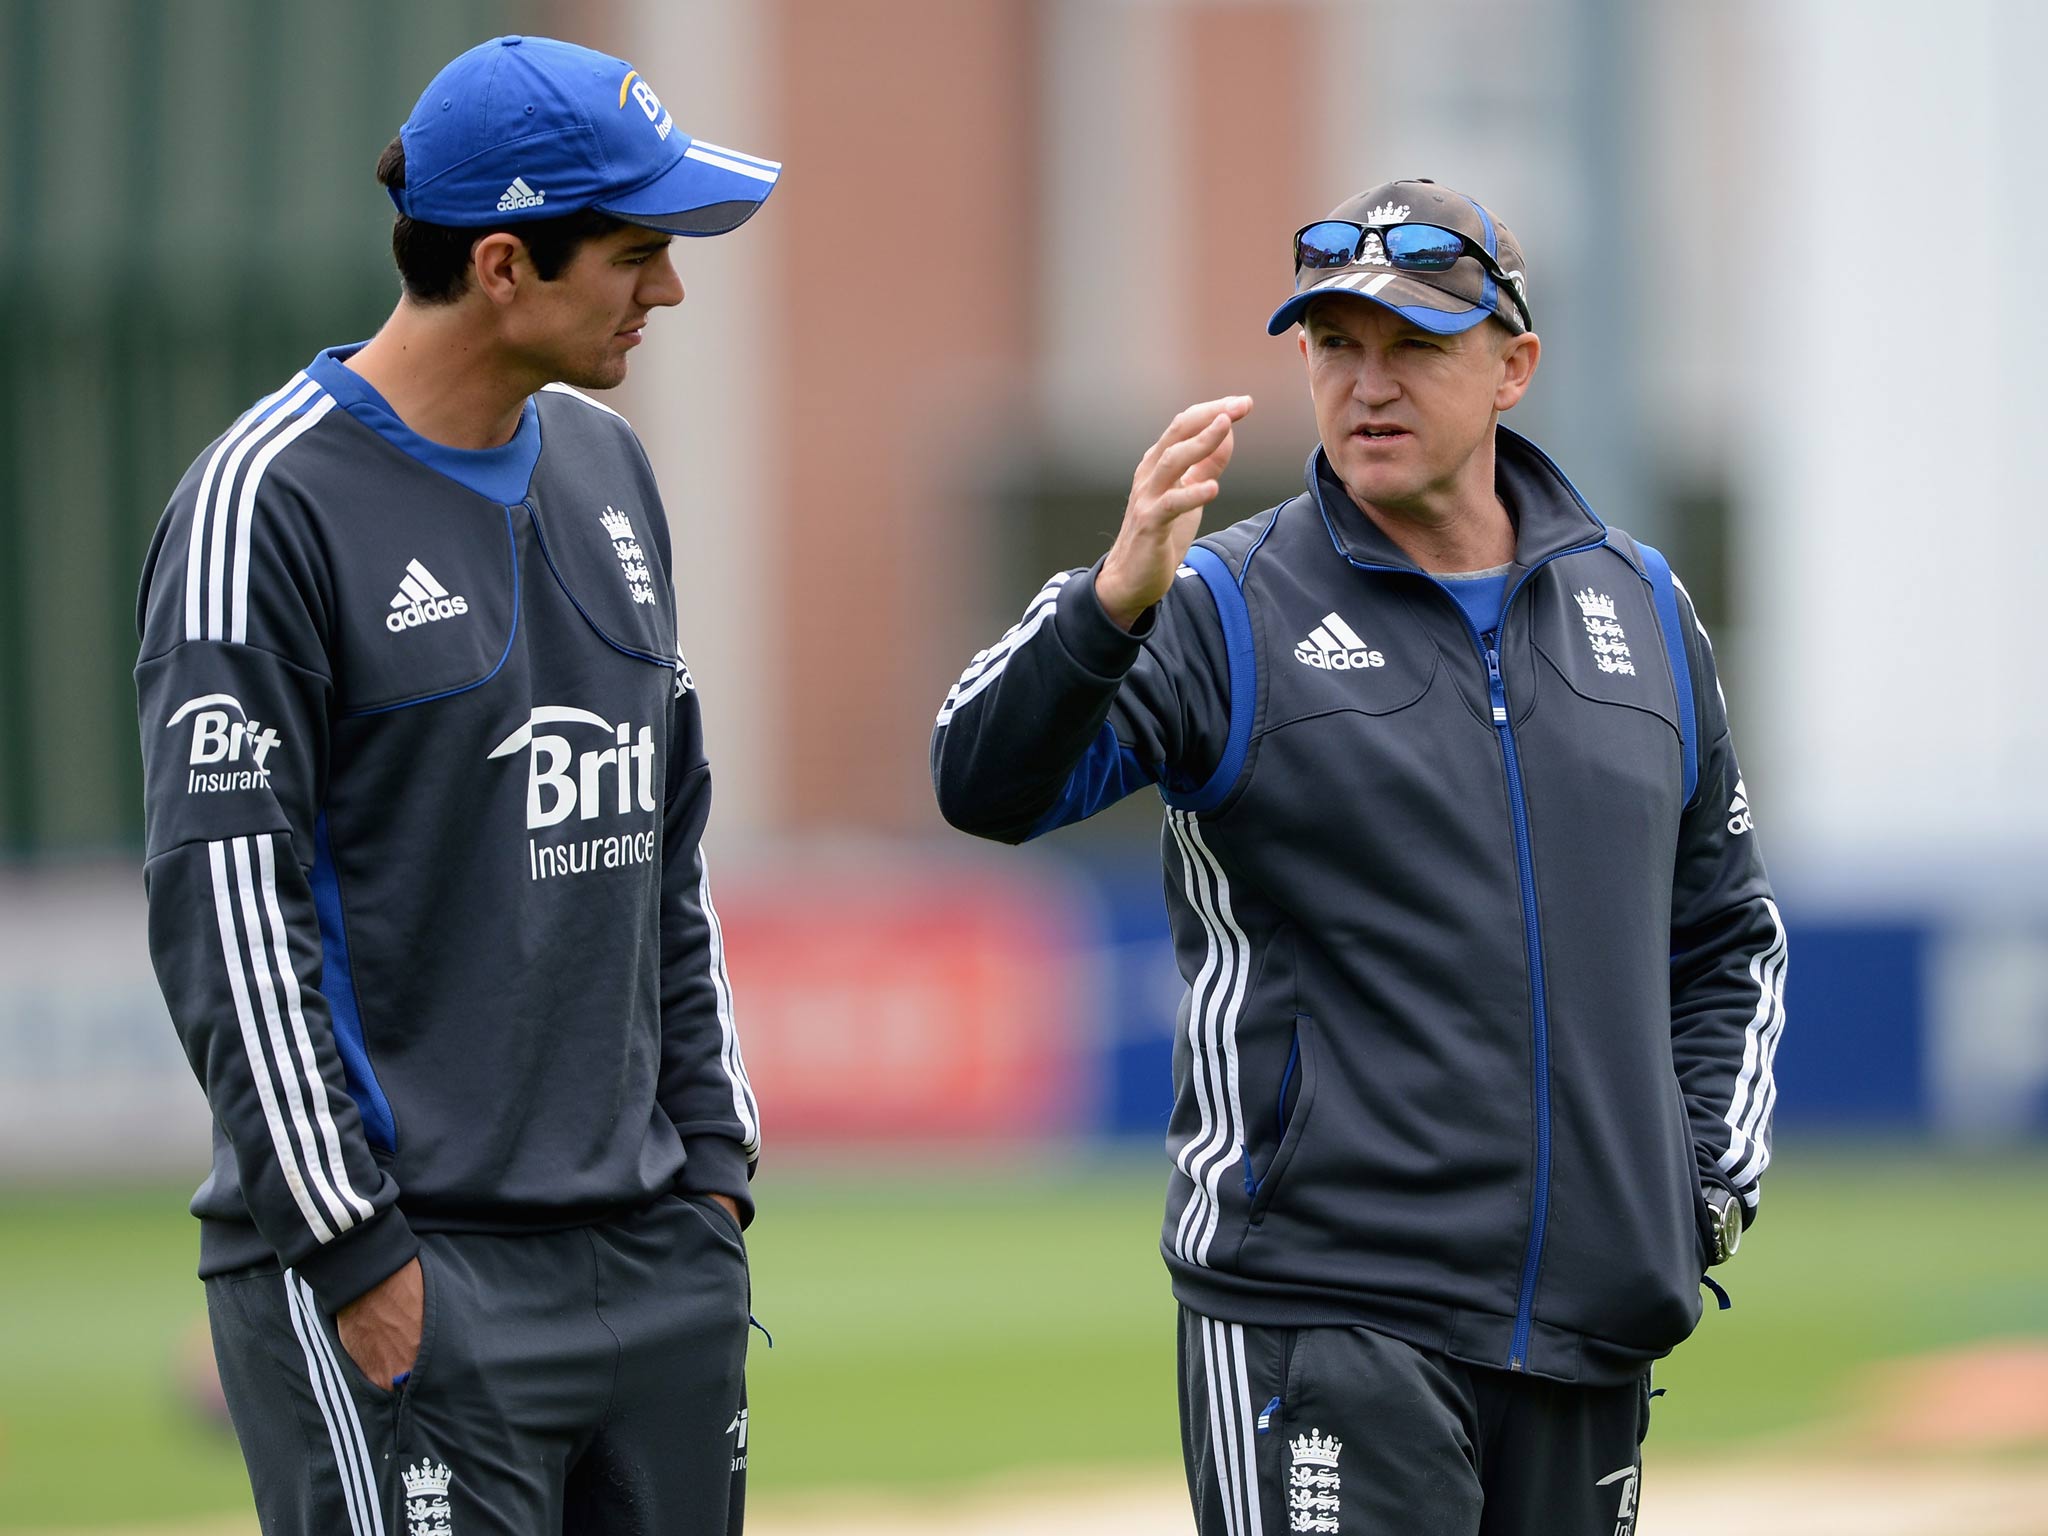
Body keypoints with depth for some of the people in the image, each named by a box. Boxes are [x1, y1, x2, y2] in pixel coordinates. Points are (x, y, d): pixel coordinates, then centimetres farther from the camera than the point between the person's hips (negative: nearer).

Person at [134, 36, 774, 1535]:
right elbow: (226, 906, -13)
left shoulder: (607, 469, 14)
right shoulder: (275, 500, -10)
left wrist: (713, 1157, 14)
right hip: (414, 1271, -7)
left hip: (656, 1253, 7)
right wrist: (350, 1247, -15)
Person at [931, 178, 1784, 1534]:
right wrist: (1117, 599, -33)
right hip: (1323, 1318, -5)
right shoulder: (1225, 610, 0)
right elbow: (989, 783, -16)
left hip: (1596, 1321, 5)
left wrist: (1713, 1186, 10)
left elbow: (1724, 937, 24)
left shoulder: (1642, 610, 14)